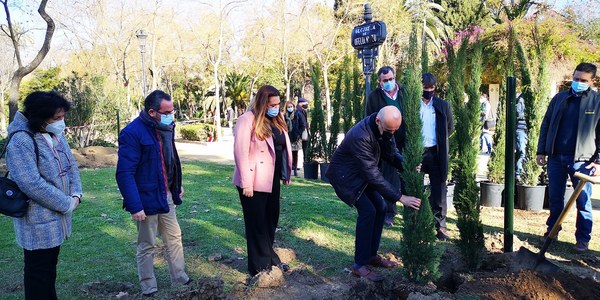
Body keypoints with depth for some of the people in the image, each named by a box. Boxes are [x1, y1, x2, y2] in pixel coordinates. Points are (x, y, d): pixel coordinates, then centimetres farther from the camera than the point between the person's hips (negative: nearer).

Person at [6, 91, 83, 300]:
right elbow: (32, 184, -26)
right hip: (38, 223, -8)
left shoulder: (56, 135, 6)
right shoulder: (21, 142, -21)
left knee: (50, 267, 21)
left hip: (56, 218, 8)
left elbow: (71, 166, 11)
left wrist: (76, 194, -6)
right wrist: (68, 204, -19)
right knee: (38, 272, 6)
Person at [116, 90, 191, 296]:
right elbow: (125, 173, -23)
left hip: (166, 196, 7)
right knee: (147, 246, 9)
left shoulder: (166, 127, 3)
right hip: (146, 199, -7)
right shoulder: (132, 133, -21)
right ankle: (149, 290, 24)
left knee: (174, 239, 15)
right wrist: (135, 206, -25)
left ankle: (181, 281, 30)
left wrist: (177, 186, 18)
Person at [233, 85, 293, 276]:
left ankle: (270, 258, 35)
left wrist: (286, 173, 12)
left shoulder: (277, 120, 11)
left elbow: (284, 147, 15)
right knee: (257, 223, 4)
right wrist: (246, 182, -21)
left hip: (272, 179, 8)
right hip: (254, 181, -8)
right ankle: (260, 266, 17)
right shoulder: (248, 120, -14)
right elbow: (240, 152, -18)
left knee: (271, 219, 18)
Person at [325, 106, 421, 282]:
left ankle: (371, 255, 18)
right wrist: (400, 197, -37)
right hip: (345, 175, -8)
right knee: (367, 210, -18)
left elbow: (392, 153, 0)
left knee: (380, 207, 4)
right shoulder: (360, 136, -37)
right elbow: (373, 174, -37)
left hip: (362, 173, 8)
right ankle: (359, 265, -8)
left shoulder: (386, 128, -12)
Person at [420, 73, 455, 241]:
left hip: (436, 153, 1)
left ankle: (440, 226, 11)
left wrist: (440, 143, 7)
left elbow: (450, 127, 11)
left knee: (439, 191, 3)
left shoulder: (443, 105, 3)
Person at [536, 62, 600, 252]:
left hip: (581, 160, -3)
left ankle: (583, 239, 17)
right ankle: (552, 231, 26)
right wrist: (541, 151, 6)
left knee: (583, 201, 5)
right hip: (556, 157, 3)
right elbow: (546, 125, 11)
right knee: (555, 198, 12)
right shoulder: (559, 98, 8)